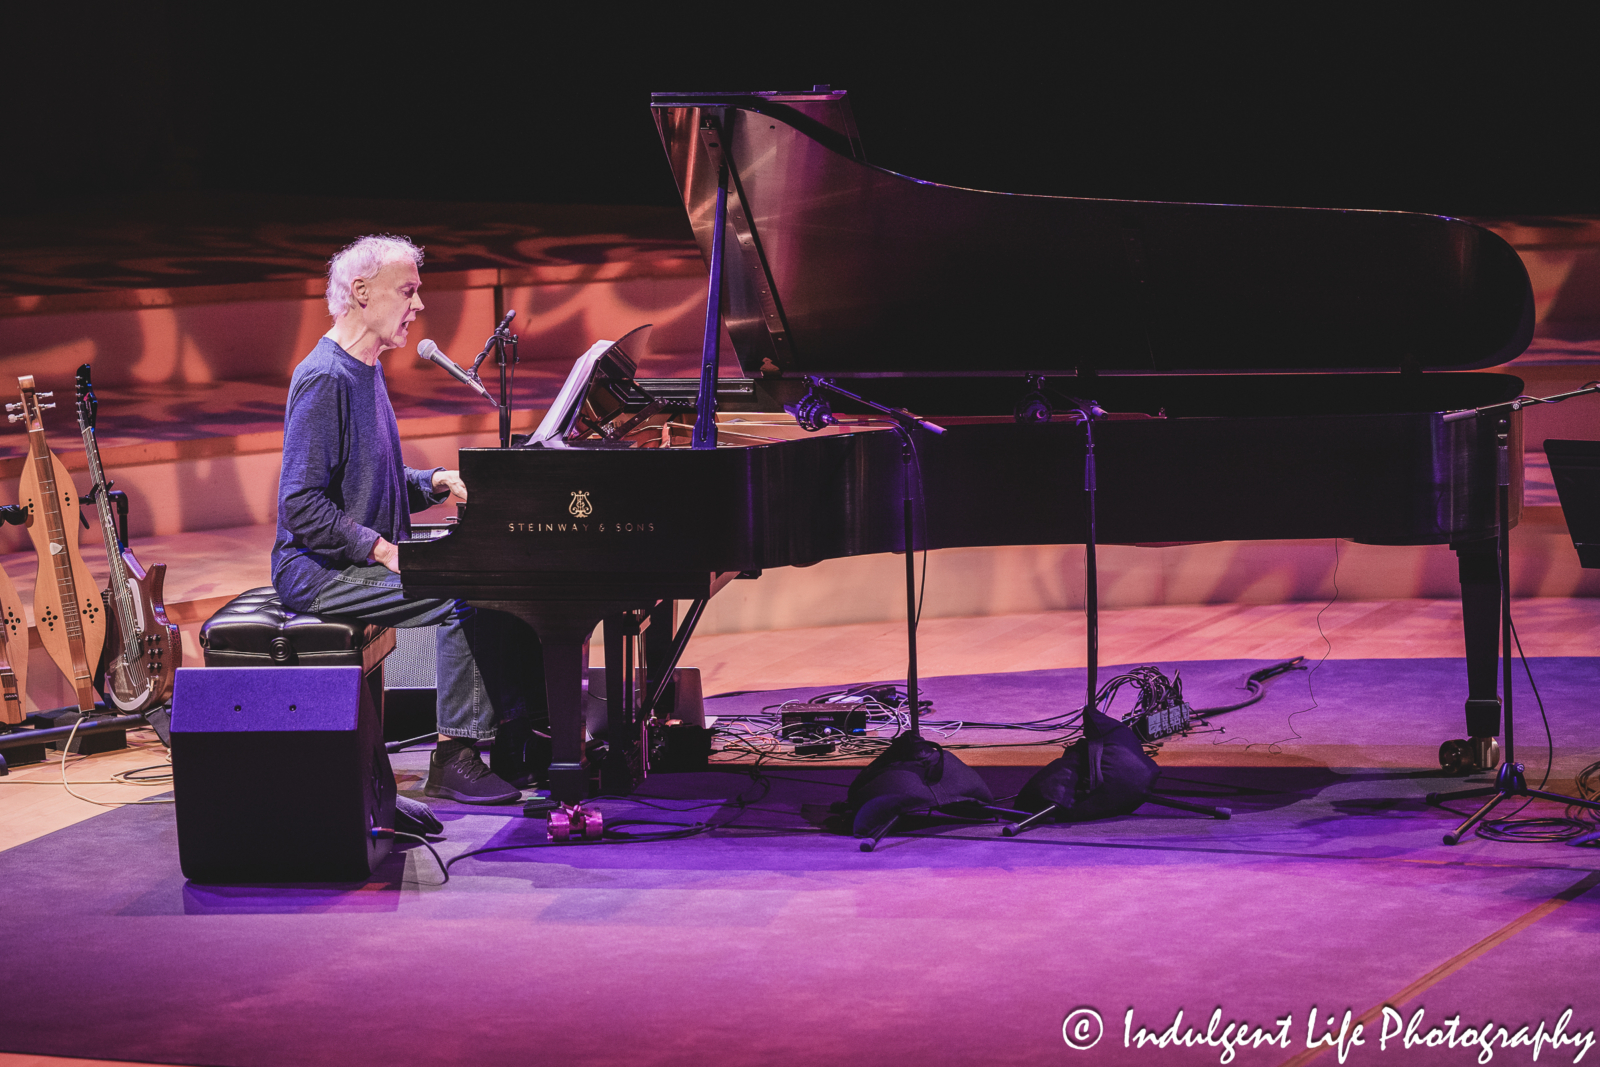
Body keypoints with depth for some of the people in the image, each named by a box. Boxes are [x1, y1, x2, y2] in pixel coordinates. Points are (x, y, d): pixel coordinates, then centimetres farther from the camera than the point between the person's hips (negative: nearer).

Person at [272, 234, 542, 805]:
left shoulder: (366, 371, 16)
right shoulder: (324, 379, -17)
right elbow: (302, 506, -23)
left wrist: (437, 481, 5)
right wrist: (384, 550, -23)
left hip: (365, 558, 10)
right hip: (318, 570, -10)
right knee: (466, 595, -24)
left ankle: (513, 742, 1)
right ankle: (453, 760, -18)